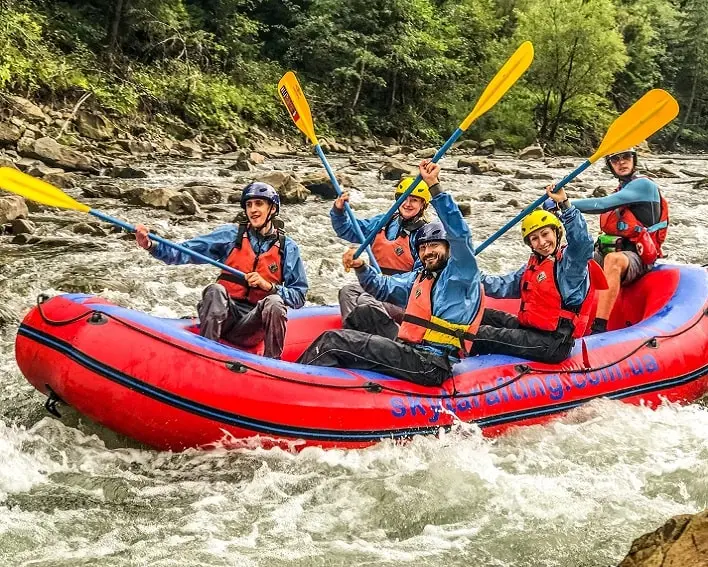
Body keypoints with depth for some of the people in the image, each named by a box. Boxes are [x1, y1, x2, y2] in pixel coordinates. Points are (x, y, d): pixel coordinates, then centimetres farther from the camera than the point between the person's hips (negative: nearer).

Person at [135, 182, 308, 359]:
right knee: (215, 290, -29)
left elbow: (298, 296, 4)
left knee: (274, 302, -30)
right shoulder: (231, 234, 6)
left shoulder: (287, 248, 7)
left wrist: (268, 286, -12)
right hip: (224, 313, 0)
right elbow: (186, 252, -3)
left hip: (252, 323, 0)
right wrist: (151, 245, -18)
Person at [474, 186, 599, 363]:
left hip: (554, 344, -10)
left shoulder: (570, 261, -10)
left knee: (479, 336, -14)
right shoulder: (533, 265, 17)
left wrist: (565, 203, -39)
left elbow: (582, 241, -31)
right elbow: (504, 286, 17)